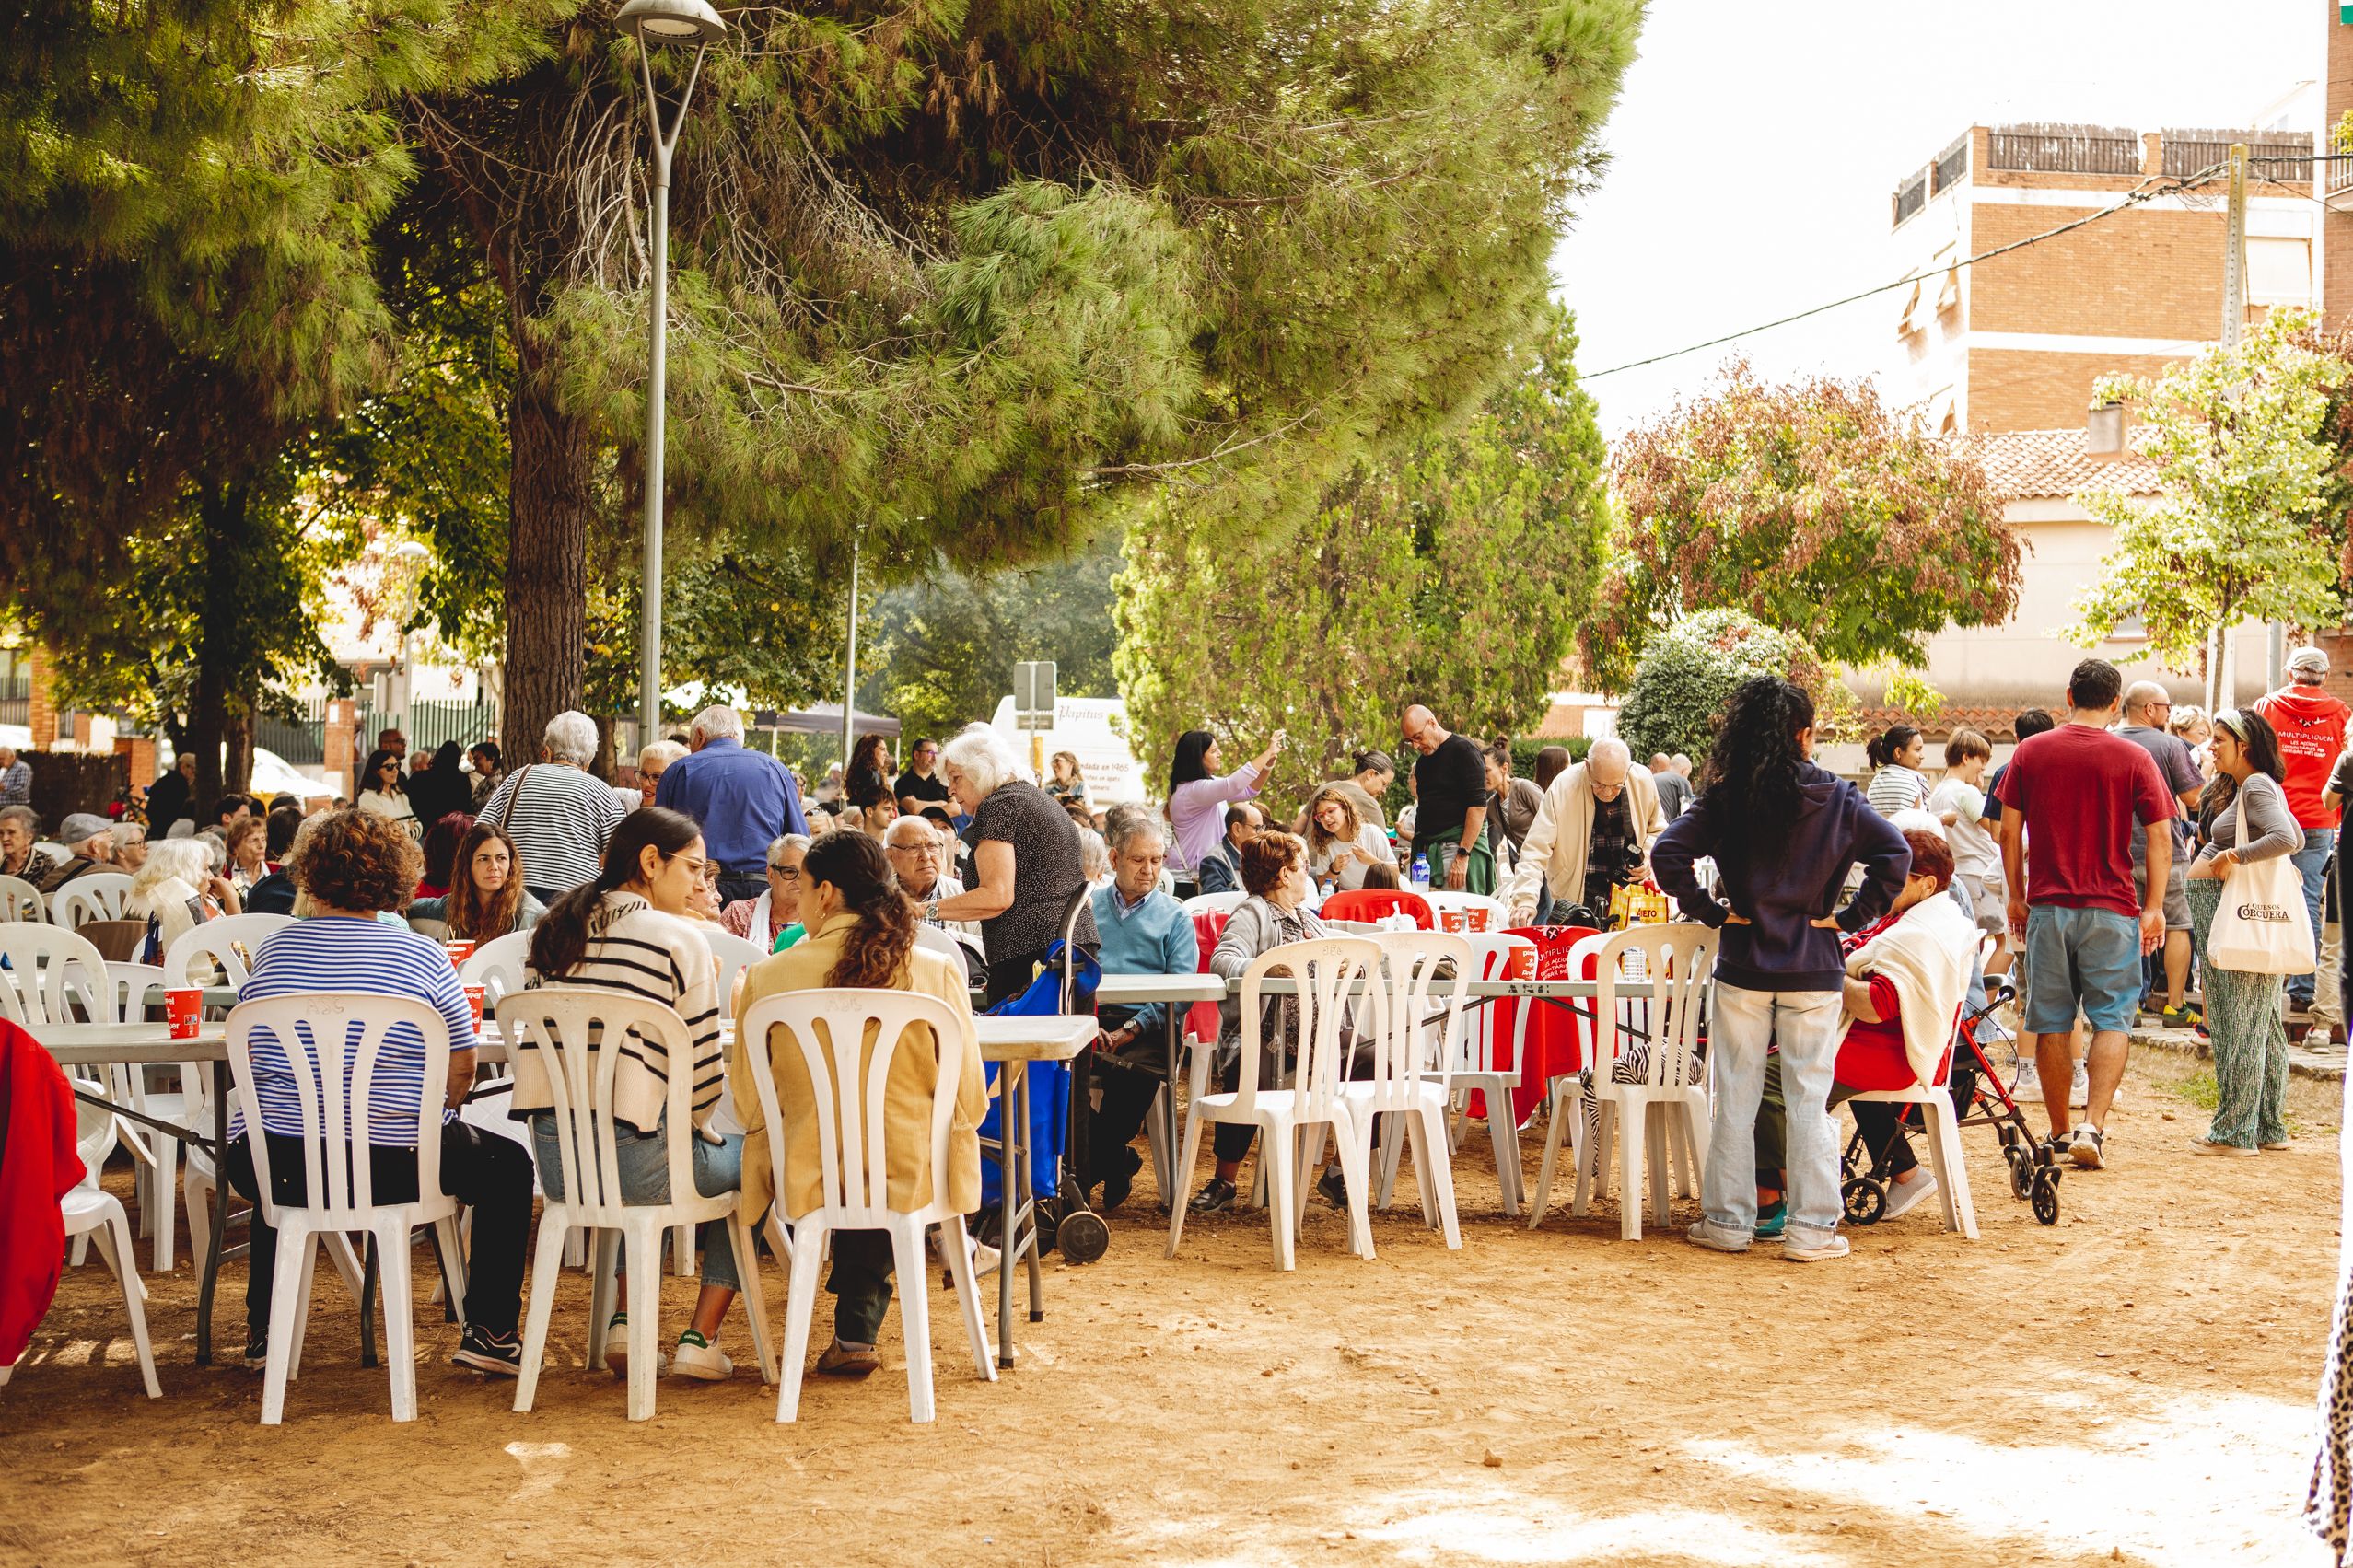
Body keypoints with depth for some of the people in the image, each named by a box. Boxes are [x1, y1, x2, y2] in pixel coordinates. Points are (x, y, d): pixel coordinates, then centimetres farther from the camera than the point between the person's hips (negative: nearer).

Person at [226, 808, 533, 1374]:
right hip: (397, 1167, -3)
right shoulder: (422, 956, -6)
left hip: (277, 1165, 4)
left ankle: (262, 1332, 41)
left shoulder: (272, 950, 4)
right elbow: (461, 1071, -1)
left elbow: (249, 1055, 17)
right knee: (509, 1166, 22)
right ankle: (489, 1333, 17)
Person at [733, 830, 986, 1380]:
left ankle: (854, 1335, 50)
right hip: (910, 1181, 0)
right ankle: (857, 1329, 44)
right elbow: (968, 1099, -4)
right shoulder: (937, 972, -11)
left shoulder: (768, 977, -11)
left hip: (810, 1184, 0)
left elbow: (750, 1106, -1)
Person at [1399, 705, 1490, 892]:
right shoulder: (1423, 762, 18)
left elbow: (1478, 806, -13)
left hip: (1459, 845, -7)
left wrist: (1463, 855, -19)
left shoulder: (1464, 750, -6)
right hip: (1427, 851, 7)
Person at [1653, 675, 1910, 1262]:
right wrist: (1851, 916, -4)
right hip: (1813, 970, -1)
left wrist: (1709, 911, -3)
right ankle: (1811, 1229, 7)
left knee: (1735, 1097, 8)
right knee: (1809, 1098, 5)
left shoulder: (1724, 799, -2)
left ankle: (1728, 1220, 14)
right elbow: (1895, 853, -10)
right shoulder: (1834, 798, -3)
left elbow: (1667, 854, -12)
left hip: (1742, 969, 1)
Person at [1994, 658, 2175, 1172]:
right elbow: (2160, 837, -3)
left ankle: (2059, 1133, 14)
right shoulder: (2133, 758, -2)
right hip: (2112, 910, -2)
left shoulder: (2029, 752, 3)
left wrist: (2016, 897, 13)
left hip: (2047, 906, 2)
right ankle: (2092, 1126, -11)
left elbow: (2009, 831, 4)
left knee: (2052, 1023, 9)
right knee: (2112, 1020, 4)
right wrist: (2154, 907, 4)